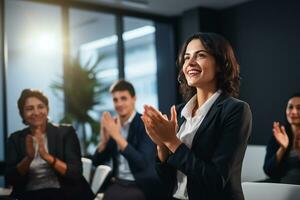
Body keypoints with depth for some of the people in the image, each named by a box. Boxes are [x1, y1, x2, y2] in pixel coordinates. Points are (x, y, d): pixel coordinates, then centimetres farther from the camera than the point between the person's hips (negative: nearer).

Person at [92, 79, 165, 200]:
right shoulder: (113, 124, 5)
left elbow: (143, 163, -21)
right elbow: (97, 163, 7)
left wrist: (117, 136, -24)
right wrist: (104, 139, -11)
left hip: (141, 187, -4)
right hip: (117, 183, 5)